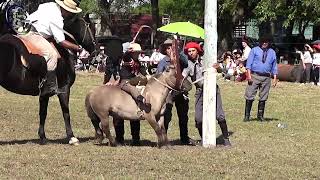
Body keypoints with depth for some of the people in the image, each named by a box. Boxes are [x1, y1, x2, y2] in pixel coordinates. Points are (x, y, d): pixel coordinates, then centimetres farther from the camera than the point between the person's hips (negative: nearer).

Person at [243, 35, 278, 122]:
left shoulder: (272, 52, 15)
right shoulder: (255, 50, 7)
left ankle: (260, 115, 16)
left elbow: (274, 66, 16)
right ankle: (247, 115, -2)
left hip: (266, 77, 3)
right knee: (250, 96, -6)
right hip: (254, 75, -2)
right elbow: (249, 63, 2)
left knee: (263, 98, 5)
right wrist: (249, 75, -9)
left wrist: (275, 78, 8)